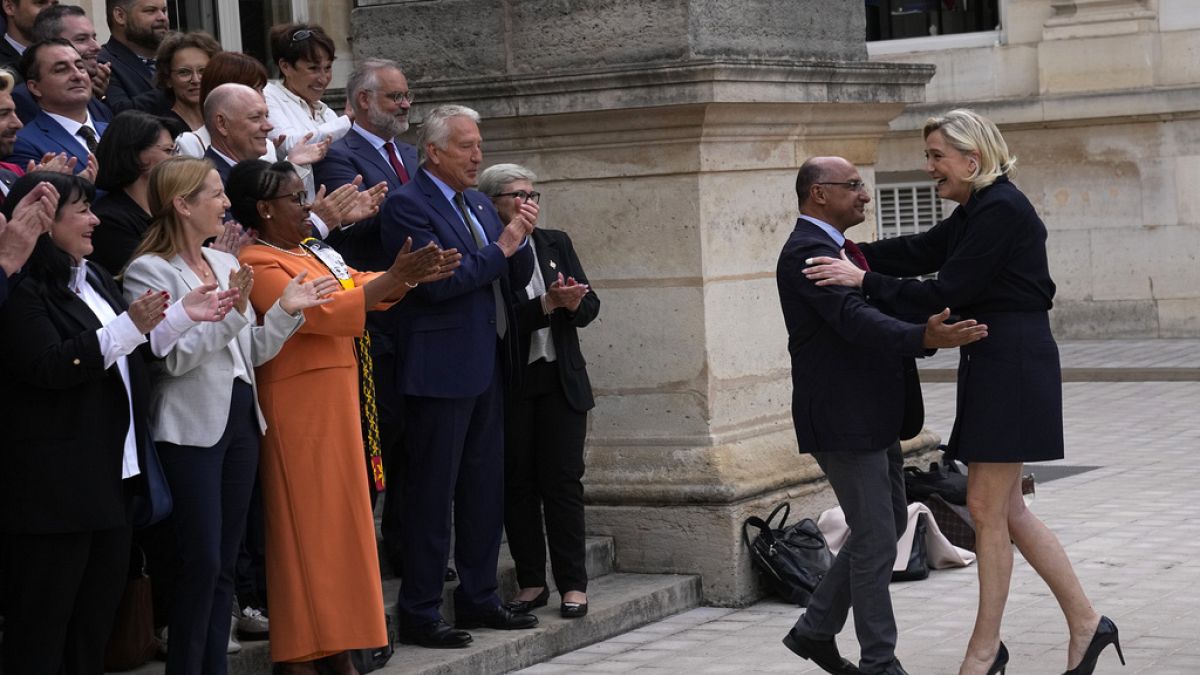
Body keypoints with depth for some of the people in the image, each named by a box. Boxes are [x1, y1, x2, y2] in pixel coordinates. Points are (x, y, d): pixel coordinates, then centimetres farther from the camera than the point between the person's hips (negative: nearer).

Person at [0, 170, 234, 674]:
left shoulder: (93, 278, 14)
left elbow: (131, 349, 20)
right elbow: (50, 367, -22)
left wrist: (184, 314, 9)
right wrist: (130, 325, -26)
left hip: (113, 473, 9)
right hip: (55, 482, -9)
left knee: (99, 608, 15)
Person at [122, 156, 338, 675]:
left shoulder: (225, 263, 13)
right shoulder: (150, 270, -8)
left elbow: (251, 353, 13)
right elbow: (171, 356, -17)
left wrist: (287, 310, 1)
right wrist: (230, 313, -22)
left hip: (241, 419, 7)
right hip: (192, 428, -7)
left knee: (225, 563, 9)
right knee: (202, 562, -7)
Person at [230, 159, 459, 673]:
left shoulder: (313, 251, 14)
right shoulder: (258, 263, -12)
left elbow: (358, 288, 12)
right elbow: (317, 312, -21)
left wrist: (407, 277, -6)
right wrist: (392, 281, -23)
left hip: (335, 401, 8)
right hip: (297, 406, -8)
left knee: (340, 518, 10)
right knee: (304, 521, -5)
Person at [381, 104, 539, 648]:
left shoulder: (478, 204, 15)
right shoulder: (407, 205, -10)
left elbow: (517, 277, 17)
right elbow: (437, 282, -20)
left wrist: (520, 240, -3)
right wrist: (500, 248, -14)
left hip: (487, 364, 8)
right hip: (441, 368, -8)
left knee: (485, 487, 14)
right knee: (431, 492, -3)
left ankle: (478, 597, 24)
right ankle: (418, 613, 3)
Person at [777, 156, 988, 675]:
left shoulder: (830, 248, 16)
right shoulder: (807, 252, -17)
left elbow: (869, 315, 18)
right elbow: (855, 320, -31)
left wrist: (931, 330, 7)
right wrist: (925, 338, -42)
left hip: (874, 417, 11)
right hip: (844, 420, -11)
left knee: (889, 524, 17)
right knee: (875, 538, -4)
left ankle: (816, 629, 25)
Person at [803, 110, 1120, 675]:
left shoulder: (1001, 210, -16)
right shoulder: (979, 209, 14)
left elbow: (948, 293, -19)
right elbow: (922, 251, 22)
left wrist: (865, 281, -16)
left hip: (1011, 366, -10)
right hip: (995, 367, 10)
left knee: (987, 508, -3)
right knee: (1004, 509, 12)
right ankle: (1086, 623, 18)